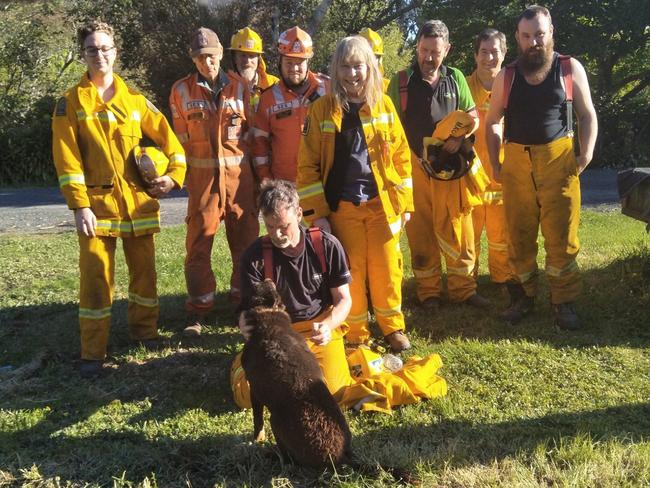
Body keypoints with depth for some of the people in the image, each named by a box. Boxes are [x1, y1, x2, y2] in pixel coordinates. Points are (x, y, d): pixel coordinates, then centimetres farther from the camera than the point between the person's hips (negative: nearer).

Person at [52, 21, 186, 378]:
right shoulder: (70, 103, 1)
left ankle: (144, 330, 31)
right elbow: (67, 158, -5)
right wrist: (79, 206, -12)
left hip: (139, 201, 3)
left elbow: (166, 137, 11)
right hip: (97, 202, -3)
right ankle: (92, 353, 7)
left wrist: (175, 172, -6)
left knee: (144, 269, 12)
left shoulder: (135, 100, 9)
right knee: (95, 275, -3)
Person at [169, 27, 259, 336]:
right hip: (203, 176, -1)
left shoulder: (240, 87, 5)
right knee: (199, 243, -1)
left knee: (247, 240, 8)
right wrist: (184, 174, 3)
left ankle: (245, 300, 24)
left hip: (239, 174, 1)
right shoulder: (181, 91, 3)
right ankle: (198, 310, 10)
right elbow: (181, 139, 6)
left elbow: (254, 131, 8)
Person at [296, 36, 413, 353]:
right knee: (351, 271, 5)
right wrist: (316, 211, -7)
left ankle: (392, 327, 26)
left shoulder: (383, 104, 4)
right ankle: (355, 334, 21)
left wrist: (404, 201, 2)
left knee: (387, 268, 6)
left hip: (382, 203, 1)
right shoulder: (321, 109, -1)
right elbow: (307, 164, -2)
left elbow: (401, 154, 6)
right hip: (341, 207, -1)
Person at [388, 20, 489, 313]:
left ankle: (463, 289, 16)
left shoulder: (455, 78, 8)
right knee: (421, 233, 3)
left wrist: (459, 137, -8)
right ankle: (428, 293, 14)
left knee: (458, 230, 3)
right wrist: (412, 157, -9)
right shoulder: (401, 82, 1)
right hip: (414, 167, -2)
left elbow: (473, 118, 12)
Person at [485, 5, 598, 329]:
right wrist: (495, 163, 2)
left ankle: (563, 302, 12)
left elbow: (587, 115, 5)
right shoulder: (506, 77, 6)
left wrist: (586, 154, -7)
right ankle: (524, 296, 22)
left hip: (558, 161, -2)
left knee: (561, 236, 0)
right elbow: (492, 122, 11)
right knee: (519, 235, 8)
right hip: (516, 163, 2)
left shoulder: (570, 69, 2)